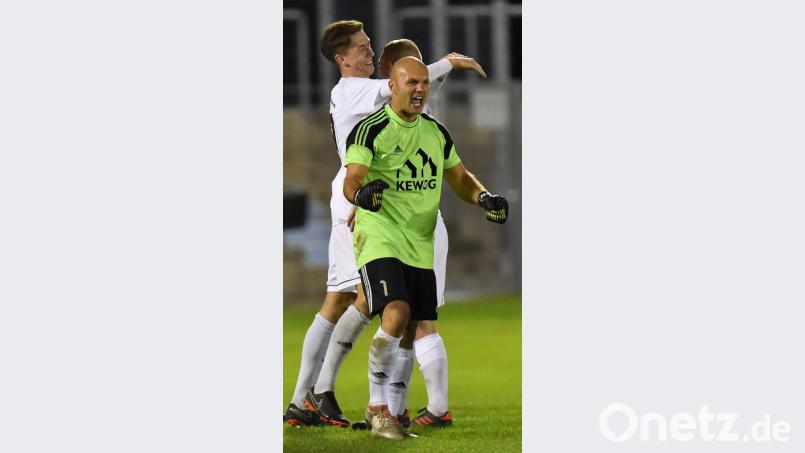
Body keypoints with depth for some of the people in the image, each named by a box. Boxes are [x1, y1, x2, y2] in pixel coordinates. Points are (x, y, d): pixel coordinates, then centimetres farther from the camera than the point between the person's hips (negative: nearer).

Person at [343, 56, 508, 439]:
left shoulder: (437, 132, 12)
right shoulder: (371, 130, -9)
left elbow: (459, 177, 20)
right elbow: (351, 181, -16)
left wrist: (483, 198, 0)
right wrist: (360, 193, -39)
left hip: (420, 246, 7)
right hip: (380, 239, -7)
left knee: (412, 330, 8)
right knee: (396, 315, -23)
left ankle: (389, 405, 26)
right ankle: (377, 406, -12)